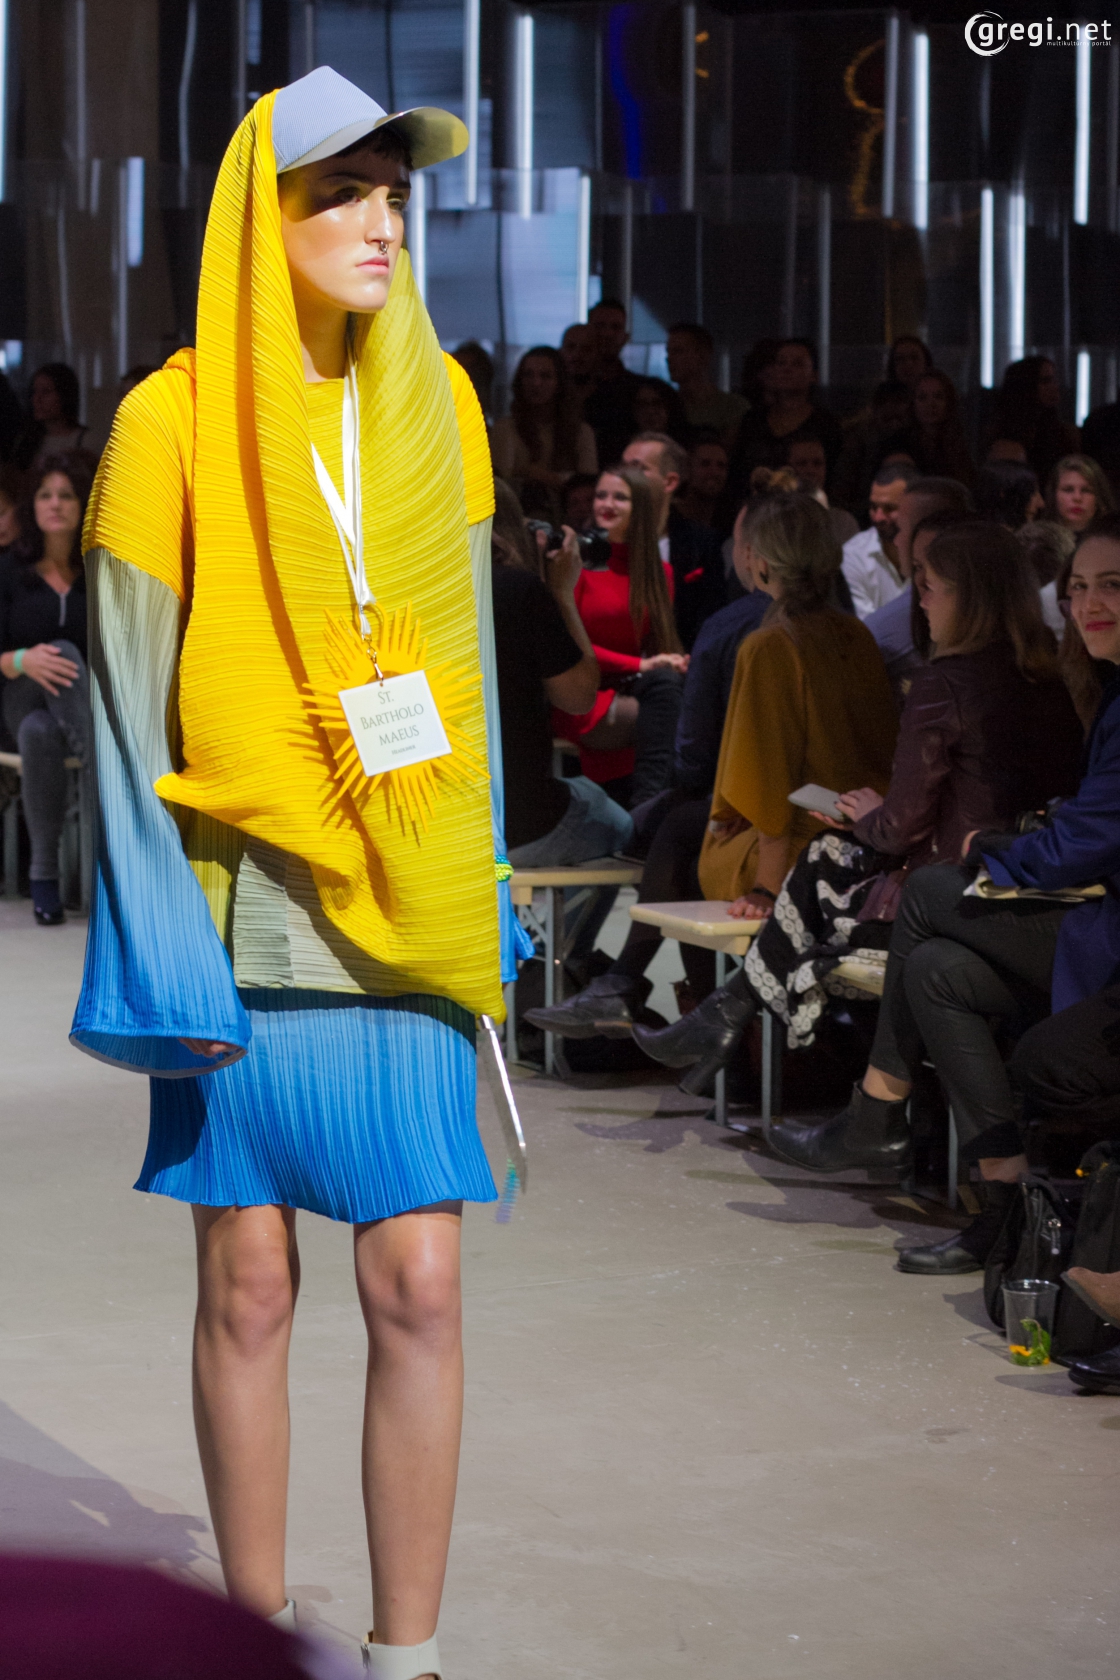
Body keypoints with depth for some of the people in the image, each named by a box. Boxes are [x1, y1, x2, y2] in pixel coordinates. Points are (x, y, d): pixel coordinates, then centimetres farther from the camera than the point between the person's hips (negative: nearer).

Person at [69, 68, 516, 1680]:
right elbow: (127, 704, -4)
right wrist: (164, 945, -9)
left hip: (403, 915, 3)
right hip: (246, 917, -3)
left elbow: (470, 668, 13)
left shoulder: (435, 403, 7)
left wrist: (479, 902, 11)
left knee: (419, 1288, -2)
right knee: (249, 1288, 3)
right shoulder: (176, 422, -4)